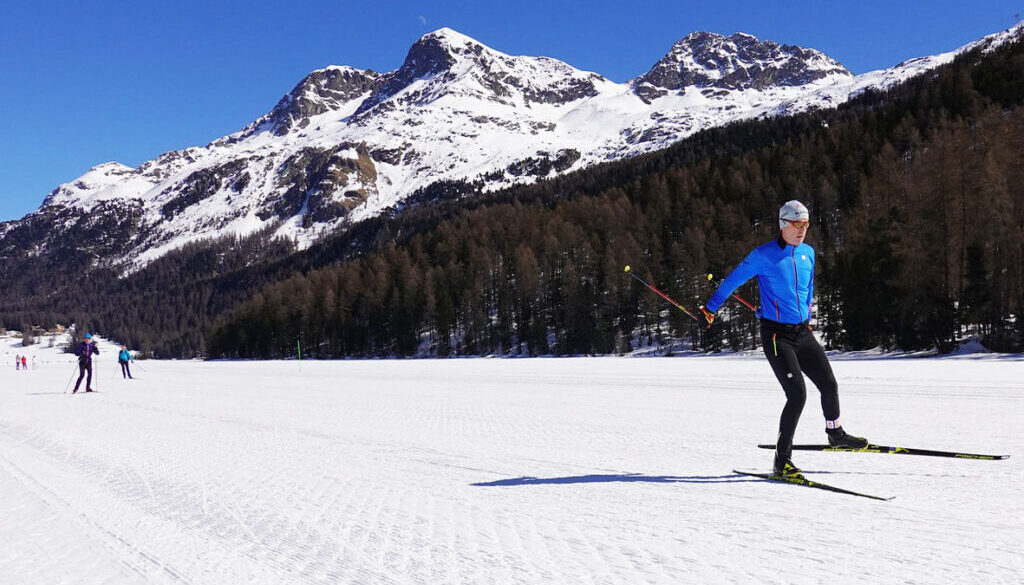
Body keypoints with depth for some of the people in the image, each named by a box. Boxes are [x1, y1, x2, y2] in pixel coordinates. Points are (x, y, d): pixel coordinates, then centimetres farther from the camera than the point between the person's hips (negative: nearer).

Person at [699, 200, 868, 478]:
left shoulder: (808, 253, 10)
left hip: (803, 333, 6)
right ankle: (782, 459, -4)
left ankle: (835, 433, 39)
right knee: (797, 394, -15)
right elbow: (733, 280, -3)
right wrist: (710, 308, -1)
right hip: (777, 335, -6)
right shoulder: (764, 255, -10)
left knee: (829, 385, 10)